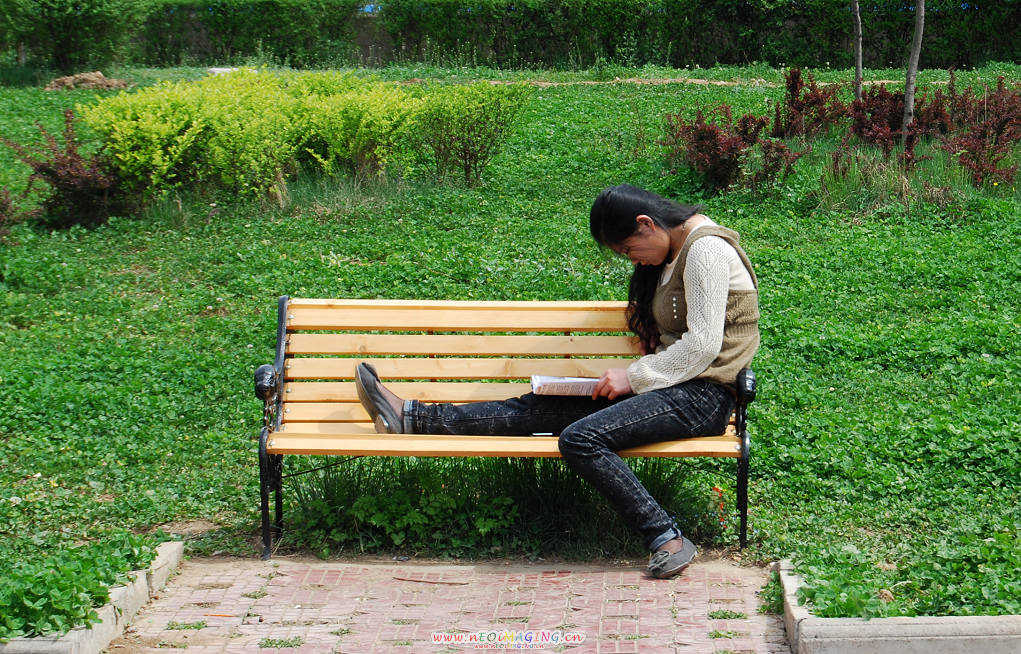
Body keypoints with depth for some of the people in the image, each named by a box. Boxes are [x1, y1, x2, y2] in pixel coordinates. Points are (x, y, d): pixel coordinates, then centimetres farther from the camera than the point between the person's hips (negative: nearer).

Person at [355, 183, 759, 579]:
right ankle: (410, 418, 1)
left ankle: (665, 538, -25)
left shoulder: (706, 248, -13)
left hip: (702, 396, -9)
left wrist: (634, 377, -12)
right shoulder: (672, 254, 17)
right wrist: (636, 374, 7)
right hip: (674, 385, 9)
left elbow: (703, 344, -18)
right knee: (537, 409, 2)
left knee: (581, 438, -29)